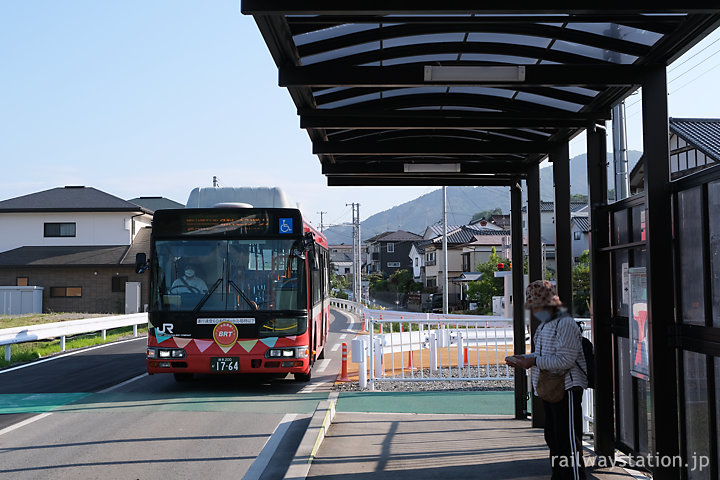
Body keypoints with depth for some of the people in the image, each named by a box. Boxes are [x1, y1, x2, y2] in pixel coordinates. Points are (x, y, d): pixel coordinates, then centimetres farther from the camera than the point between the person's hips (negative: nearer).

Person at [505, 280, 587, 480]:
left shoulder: (566, 324, -16)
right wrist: (523, 358, 7)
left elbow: (565, 360, -23)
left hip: (567, 389, -10)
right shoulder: (544, 325, 15)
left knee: (569, 440, -7)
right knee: (553, 438, 16)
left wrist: (534, 362, -22)